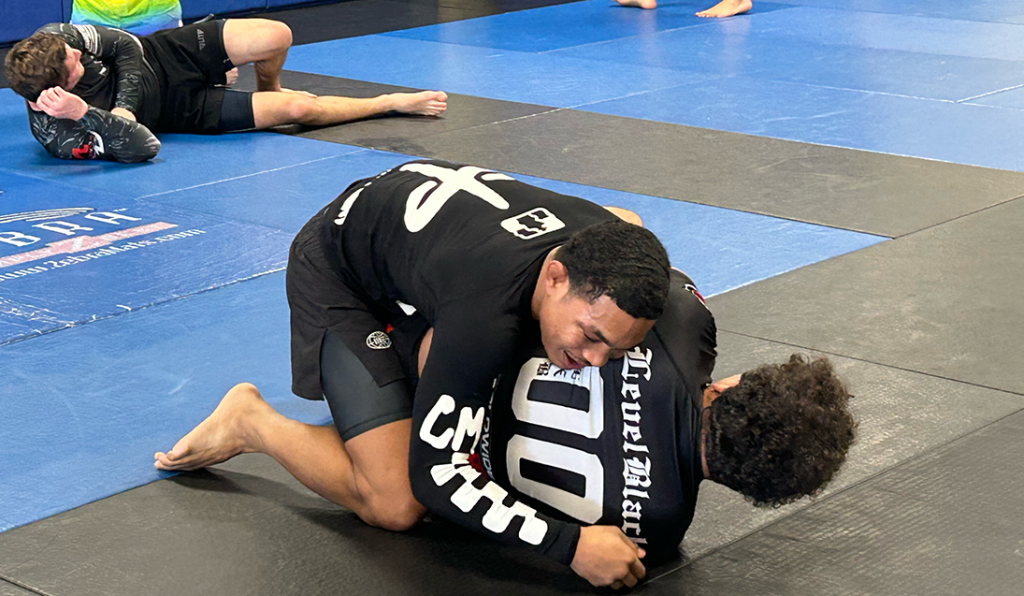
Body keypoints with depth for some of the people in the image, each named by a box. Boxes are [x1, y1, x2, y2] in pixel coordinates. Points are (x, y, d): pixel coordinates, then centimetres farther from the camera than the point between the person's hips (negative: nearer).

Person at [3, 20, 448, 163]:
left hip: (160, 53, 4)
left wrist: (125, 103, -26)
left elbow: (124, 45, -9)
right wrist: (85, 113, -49)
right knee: (296, 108, -11)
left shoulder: (53, 39, -21)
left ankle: (269, 94, 25)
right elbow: (144, 147, -35)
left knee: (275, 38, -14)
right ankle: (390, 103, 15)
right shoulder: (59, 134, -33)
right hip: (174, 107, -3)